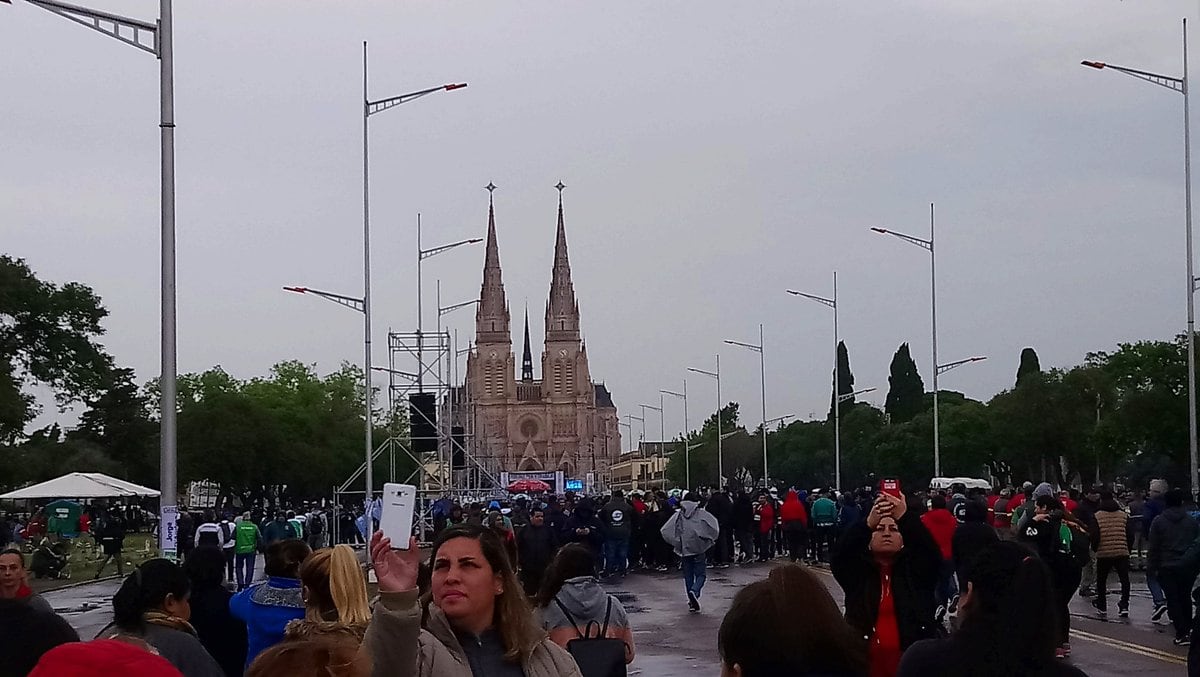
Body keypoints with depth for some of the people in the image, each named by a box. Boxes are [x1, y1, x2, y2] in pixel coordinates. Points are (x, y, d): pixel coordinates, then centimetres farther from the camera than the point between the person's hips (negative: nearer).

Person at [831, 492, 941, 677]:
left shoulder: (914, 568, 5)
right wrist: (869, 523, -29)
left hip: (911, 660, 0)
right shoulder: (857, 569, 5)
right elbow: (839, 556, -14)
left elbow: (932, 552, -14)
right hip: (866, 660, 0)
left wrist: (905, 517, -26)